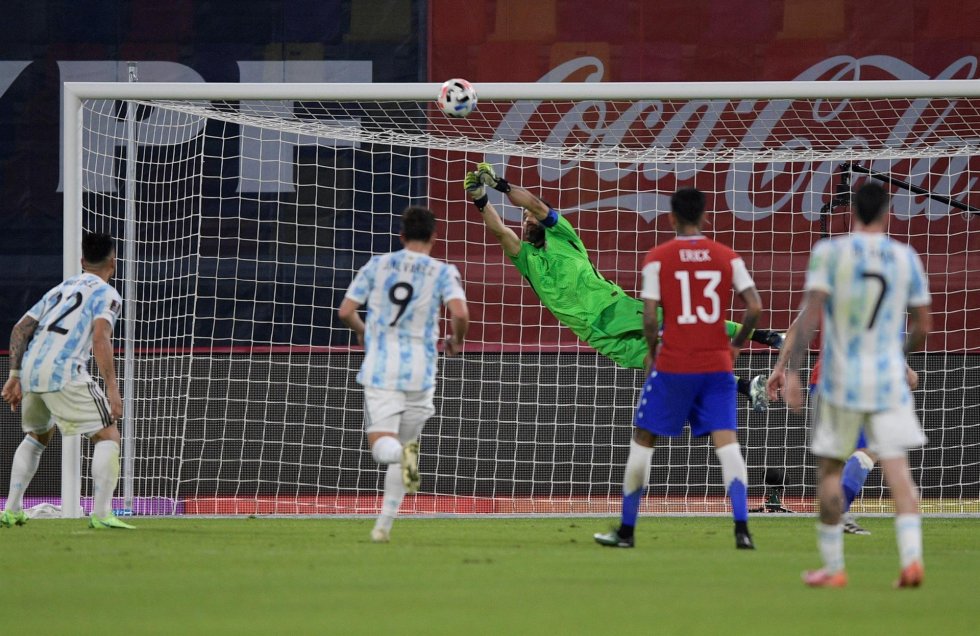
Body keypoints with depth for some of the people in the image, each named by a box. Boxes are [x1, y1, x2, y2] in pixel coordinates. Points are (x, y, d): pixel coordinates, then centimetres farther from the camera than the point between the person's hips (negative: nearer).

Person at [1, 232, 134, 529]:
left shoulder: (60, 289, 26)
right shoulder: (106, 294, 5)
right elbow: (100, 338, -12)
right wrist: (112, 389, -15)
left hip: (30, 370, 7)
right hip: (64, 371, -7)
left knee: (36, 437, 29)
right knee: (107, 436, -1)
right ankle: (101, 514, -13)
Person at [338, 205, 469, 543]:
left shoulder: (377, 265, 6)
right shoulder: (443, 272, 0)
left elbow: (345, 311, 5)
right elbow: (460, 313, -15)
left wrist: (361, 331, 27)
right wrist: (456, 341, 6)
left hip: (379, 369, 0)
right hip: (419, 372, 0)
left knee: (382, 446, -4)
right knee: (403, 446, 16)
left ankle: (401, 451, -41)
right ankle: (384, 525, 13)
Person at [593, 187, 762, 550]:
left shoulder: (658, 258, -3)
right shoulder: (727, 257, 3)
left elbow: (650, 317, -9)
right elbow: (755, 308, -2)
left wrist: (652, 353, 9)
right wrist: (736, 344, 14)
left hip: (673, 366, -2)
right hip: (717, 364, 2)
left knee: (643, 439, 11)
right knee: (726, 441, -2)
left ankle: (626, 530, 16)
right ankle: (742, 529, -18)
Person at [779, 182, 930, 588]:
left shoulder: (829, 253, -5)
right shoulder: (906, 258, 3)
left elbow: (810, 314, -13)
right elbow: (922, 325, 9)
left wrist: (792, 370, -12)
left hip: (840, 378, -2)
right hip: (889, 378, 2)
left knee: (829, 469, 10)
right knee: (896, 468, 0)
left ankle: (833, 566, 11)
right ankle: (911, 558, -17)